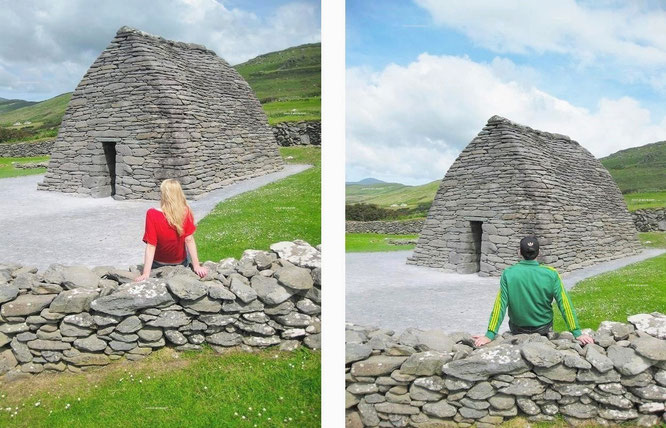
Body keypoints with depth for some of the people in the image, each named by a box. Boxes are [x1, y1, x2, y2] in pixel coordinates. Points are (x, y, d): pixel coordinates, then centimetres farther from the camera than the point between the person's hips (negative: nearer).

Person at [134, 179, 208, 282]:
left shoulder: (152, 215, -25)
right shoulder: (186, 212, -21)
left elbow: (151, 246, -26)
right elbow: (189, 240, -20)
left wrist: (146, 274, -24)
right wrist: (196, 266, -16)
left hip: (157, 265, -1)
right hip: (181, 264, 1)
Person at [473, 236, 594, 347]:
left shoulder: (508, 274, -18)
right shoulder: (551, 274, -17)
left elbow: (500, 305, -20)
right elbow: (564, 304, -16)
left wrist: (490, 335, -19)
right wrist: (577, 333, -11)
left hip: (517, 330, 0)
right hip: (543, 330, 1)